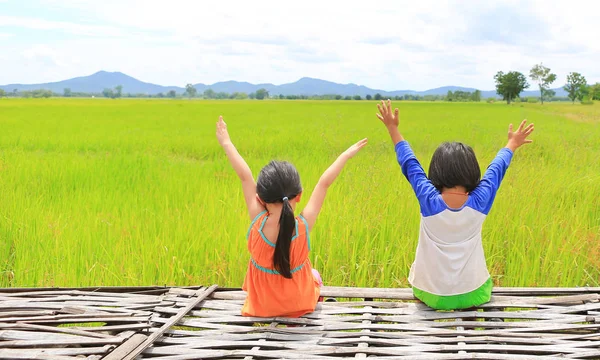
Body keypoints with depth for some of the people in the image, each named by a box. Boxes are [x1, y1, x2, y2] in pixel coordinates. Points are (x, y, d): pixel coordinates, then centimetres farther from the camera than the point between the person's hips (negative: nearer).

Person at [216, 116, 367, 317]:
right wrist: (346, 155, -8)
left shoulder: (258, 223, -29)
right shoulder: (304, 226, -30)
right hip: (299, 305, 0)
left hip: (261, 306, 0)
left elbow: (245, 177, -19)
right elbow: (324, 183, -18)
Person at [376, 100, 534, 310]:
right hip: (472, 294, 1)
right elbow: (497, 169, 3)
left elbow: (410, 164, -4)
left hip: (431, 296, -1)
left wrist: (393, 128, 9)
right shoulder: (480, 202, -17)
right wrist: (512, 144, 21)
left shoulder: (429, 201, -20)